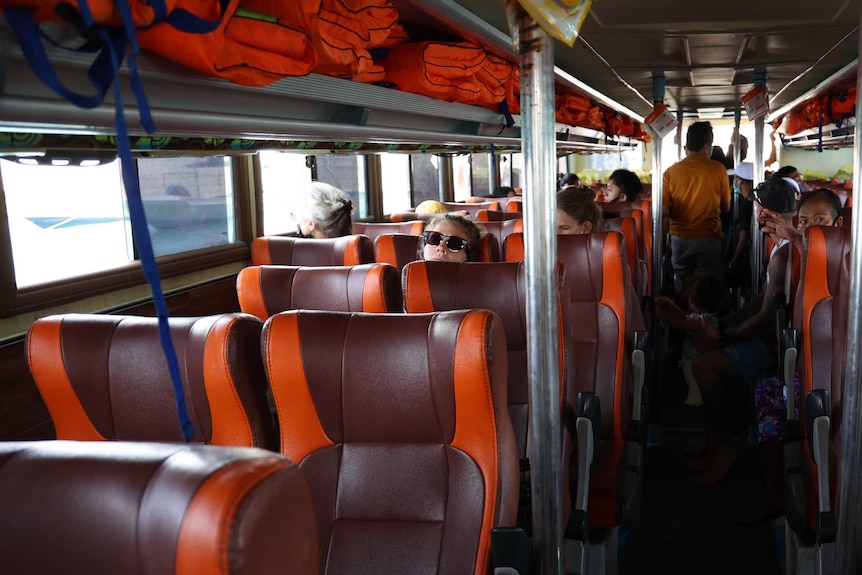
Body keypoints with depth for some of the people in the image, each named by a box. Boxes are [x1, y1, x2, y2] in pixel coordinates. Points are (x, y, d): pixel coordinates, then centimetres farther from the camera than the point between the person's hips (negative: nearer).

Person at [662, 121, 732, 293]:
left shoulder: (671, 172, -4)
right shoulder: (718, 170, -5)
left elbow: (664, 209, -5)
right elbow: (726, 207, 4)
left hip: (680, 238, 2)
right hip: (708, 239, -2)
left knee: (681, 289, 13)